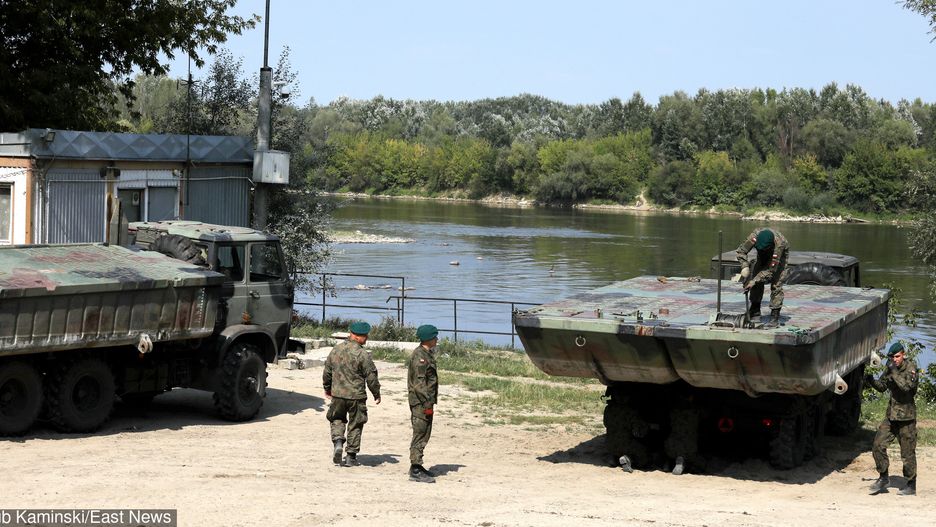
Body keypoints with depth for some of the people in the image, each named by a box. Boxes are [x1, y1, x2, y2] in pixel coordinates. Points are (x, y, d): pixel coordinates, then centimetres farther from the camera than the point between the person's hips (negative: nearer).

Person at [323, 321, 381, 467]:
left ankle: (338, 442, -3)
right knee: (355, 425, 9)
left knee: (337, 419, 22)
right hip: (356, 396, -4)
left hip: (337, 395, 4)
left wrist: (327, 388, 28)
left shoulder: (336, 350, 2)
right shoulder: (362, 355, -14)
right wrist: (376, 394, 3)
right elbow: (371, 377, -11)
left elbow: (327, 371, 12)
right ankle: (351, 457, 13)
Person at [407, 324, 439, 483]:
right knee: (420, 435, -7)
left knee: (424, 434, 15)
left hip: (425, 401, 10)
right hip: (420, 402, -10)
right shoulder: (419, 356, -16)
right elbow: (419, 383, -21)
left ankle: (417, 467, 22)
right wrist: (427, 404, -21)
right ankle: (416, 470, -5)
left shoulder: (427, 354, 16)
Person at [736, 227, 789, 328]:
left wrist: (754, 281, -41)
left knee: (776, 284, -16)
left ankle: (775, 318, -14)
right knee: (757, 282, -5)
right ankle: (755, 313, 4)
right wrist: (745, 266, -40)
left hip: (780, 255, -4)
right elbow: (741, 250, -25)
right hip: (763, 256, 4)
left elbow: (770, 270, -39)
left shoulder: (779, 245, -44)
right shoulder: (755, 236, -37)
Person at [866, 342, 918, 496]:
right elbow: (882, 386, 15)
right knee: (878, 445, 1)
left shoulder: (910, 367, -11)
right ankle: (883, 478, 15)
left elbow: (908, 386, -27)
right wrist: (871, 381, -3)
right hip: (891, 415, 6)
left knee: (908, 452, 0)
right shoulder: (891, 368, 7)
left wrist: (894, 371, -31)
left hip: (906, 416, -6)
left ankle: (911, 485, 11)